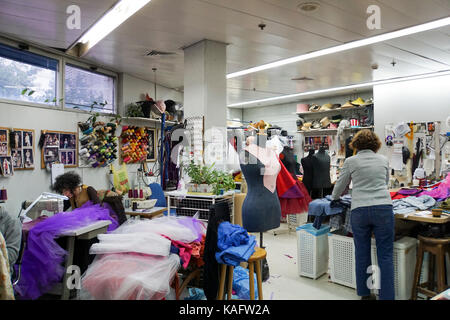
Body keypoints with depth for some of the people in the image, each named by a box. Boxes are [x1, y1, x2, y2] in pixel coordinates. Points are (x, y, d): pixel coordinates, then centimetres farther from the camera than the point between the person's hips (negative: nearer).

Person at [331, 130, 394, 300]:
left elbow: (340, 187, 12)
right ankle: (387, 296, 8)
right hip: (383, 208, 1)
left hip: (359, 210, -1)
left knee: (362, 254, 11)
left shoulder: (350, 161, 5)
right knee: (385, 255, 6)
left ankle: (364, 294, 23)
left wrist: (334, 197, 33)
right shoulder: (383, 160, 12)